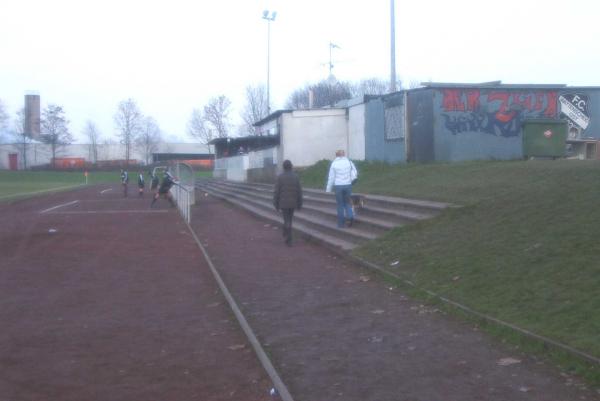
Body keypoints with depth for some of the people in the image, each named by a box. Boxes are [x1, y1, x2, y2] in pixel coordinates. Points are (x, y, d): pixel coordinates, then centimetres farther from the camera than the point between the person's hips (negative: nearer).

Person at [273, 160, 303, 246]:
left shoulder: (280, 177, -10)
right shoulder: (296, 177, -3)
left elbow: (276, 192, -10)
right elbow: (299, 191, -2)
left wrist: (276, 205, -1)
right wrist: (299, 204, 6)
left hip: (283, 203, -3)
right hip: (293, 202, 3)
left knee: (287, 221, 2)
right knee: (289, 219, 22)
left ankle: (289, 240, -1)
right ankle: (286, 234, 36)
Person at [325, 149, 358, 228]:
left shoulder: (334, 163, -4)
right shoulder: (349, 162, 1)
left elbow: (331, 177, -2)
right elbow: (355, 174, 1)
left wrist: (328, 189, 6)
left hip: (338, 186, -2)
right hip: (348, 185, 2)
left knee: (340, 205, 8)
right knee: (347, 202, 17)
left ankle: (341, 224, 10)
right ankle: (350, 216, -7)